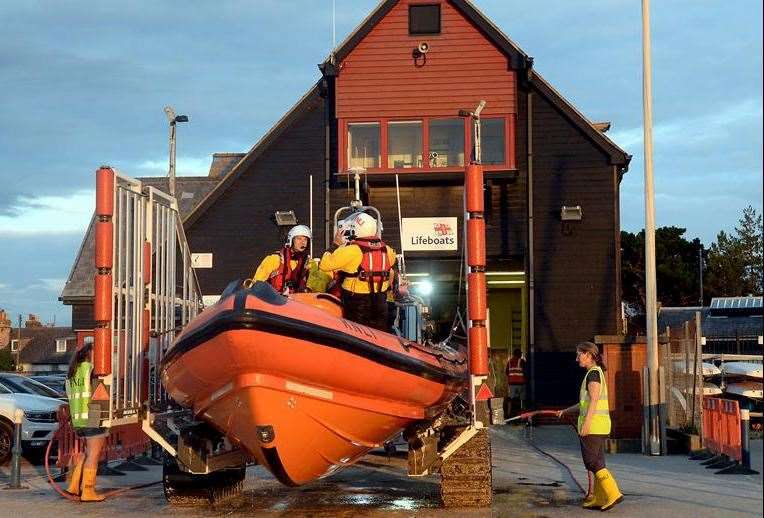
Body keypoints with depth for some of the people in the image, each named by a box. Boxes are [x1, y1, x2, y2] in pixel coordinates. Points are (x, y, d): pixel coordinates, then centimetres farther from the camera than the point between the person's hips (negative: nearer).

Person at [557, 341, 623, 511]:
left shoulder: (593, 373, -10)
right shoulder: (597, 372, 20)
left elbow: (594, 400, -19)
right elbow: (585, 403, 25)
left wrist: (586, 423, -24)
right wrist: (565, 411, 26)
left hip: (593, 424, -10)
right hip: (600, 425, 10)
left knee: (592, 462, -9)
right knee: (597, 462, 10)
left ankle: (613, 493, -15)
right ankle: (598, 498, 12)